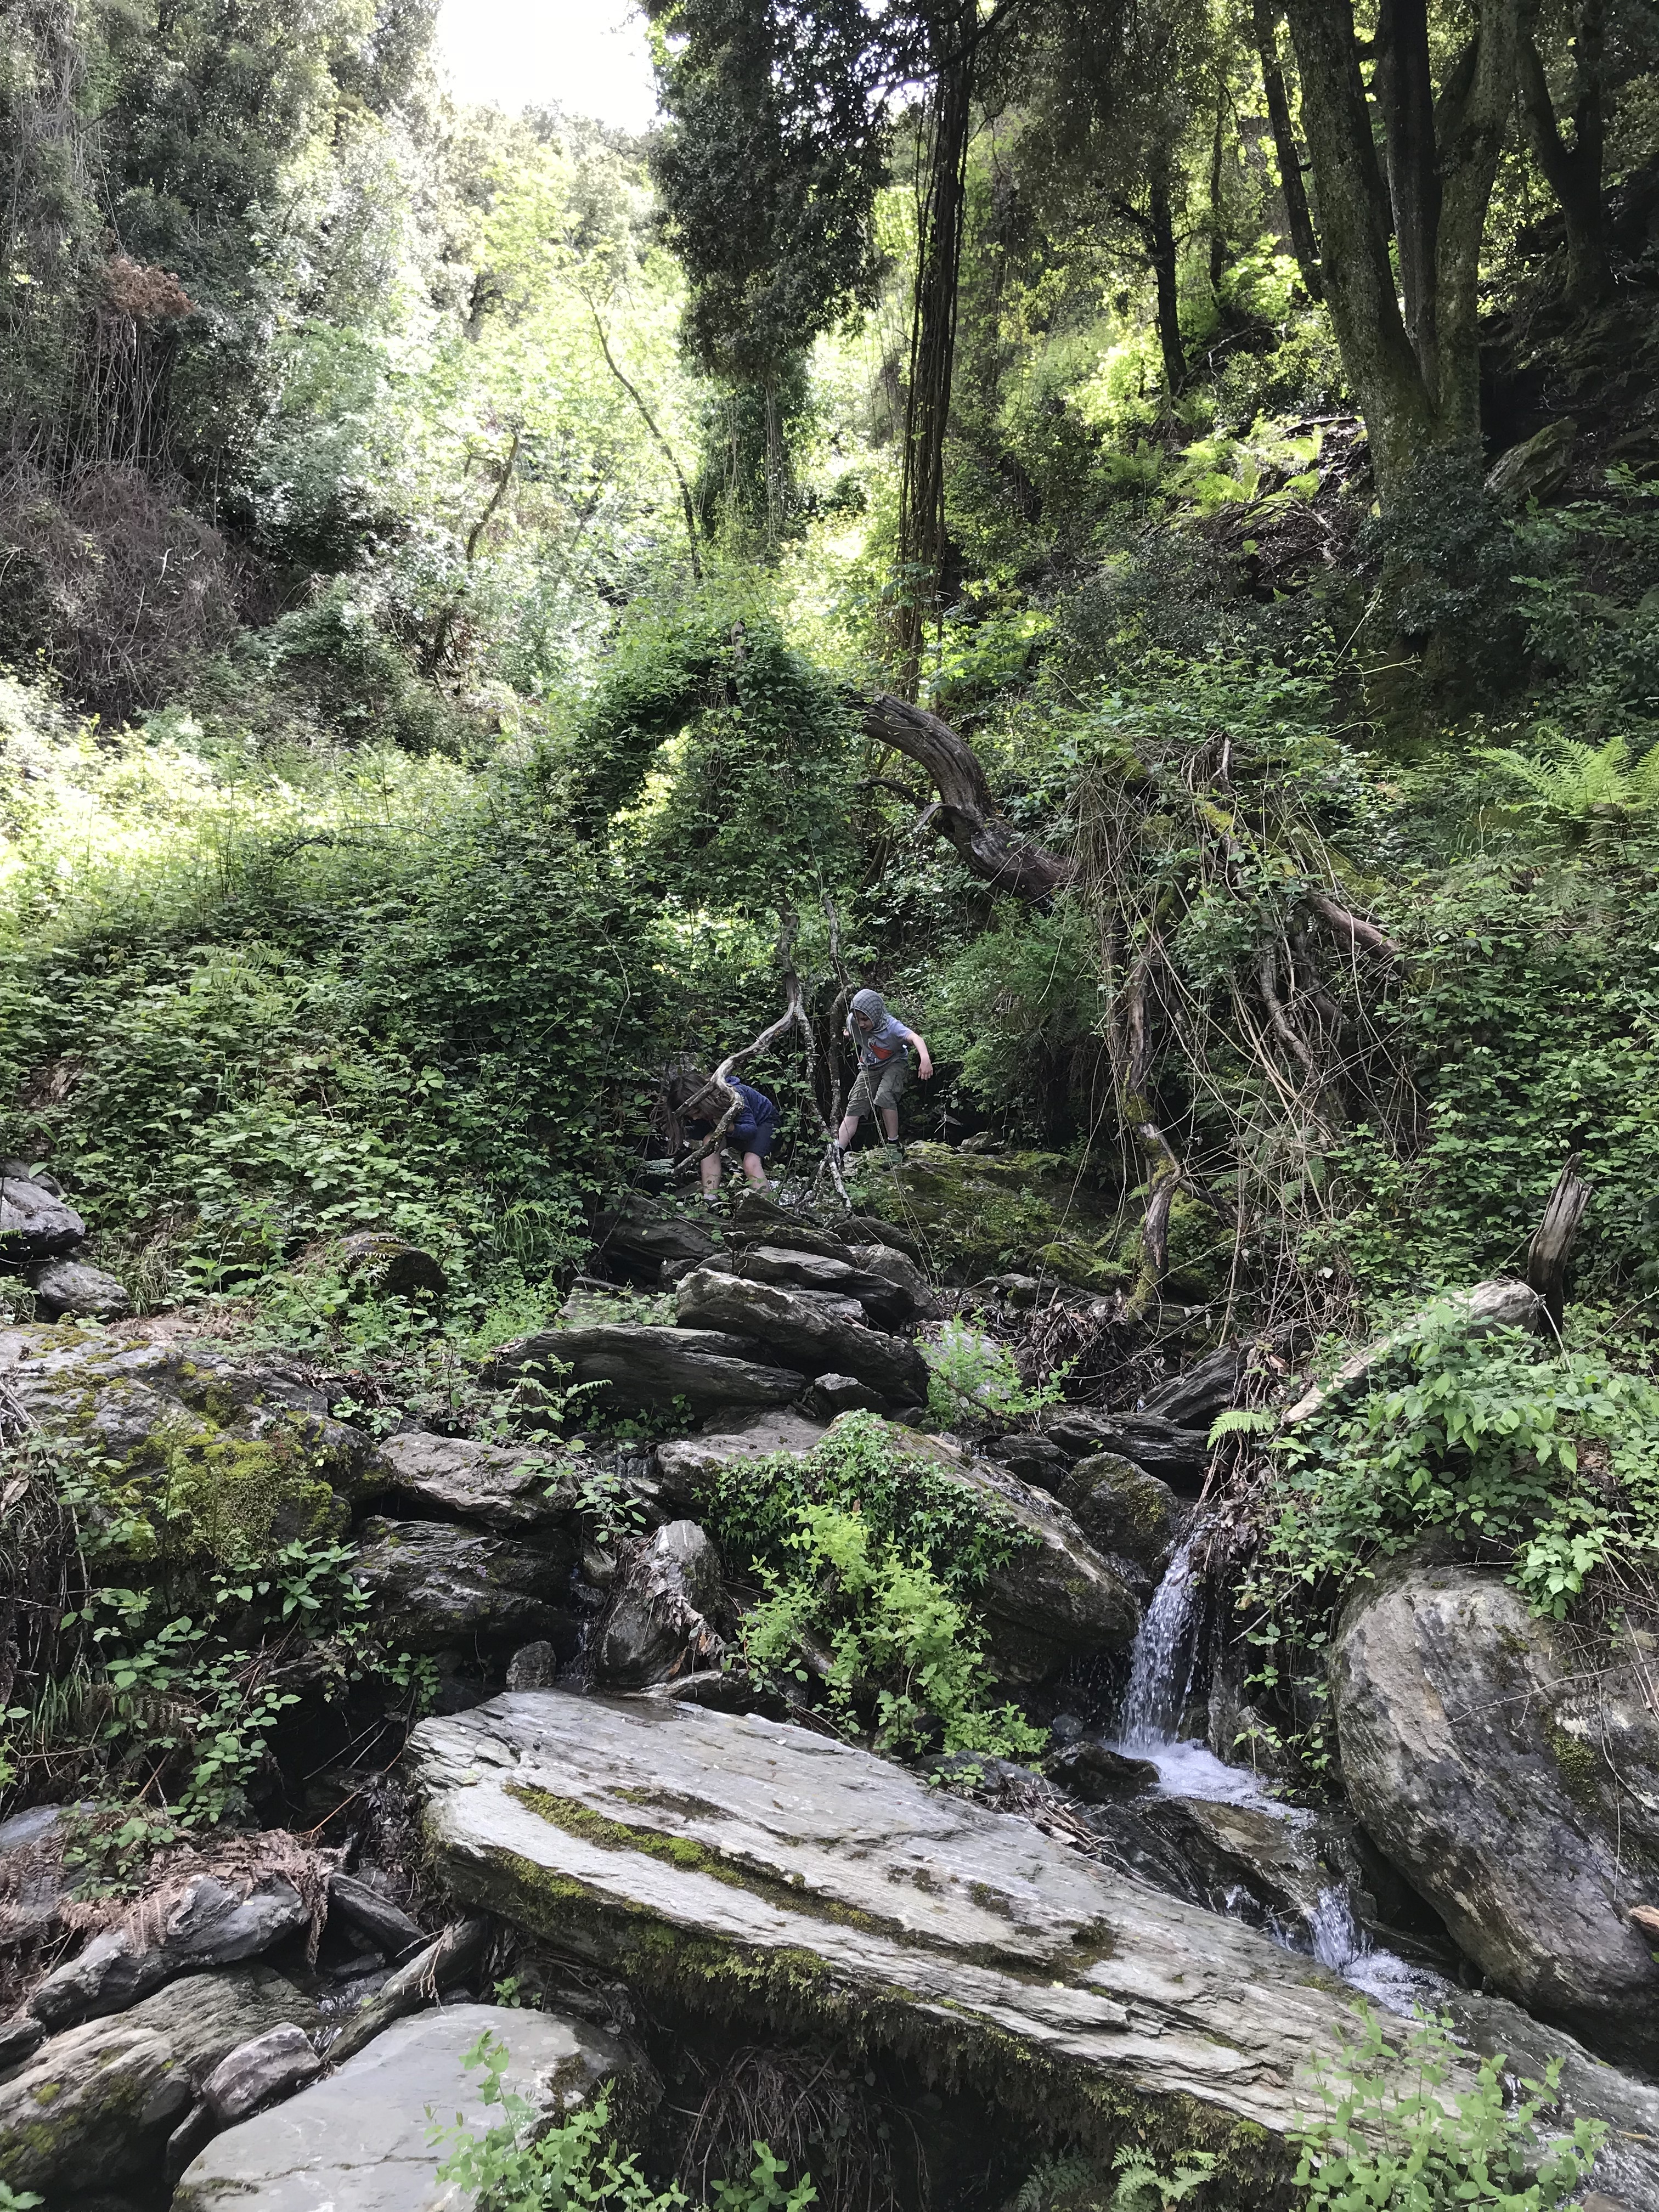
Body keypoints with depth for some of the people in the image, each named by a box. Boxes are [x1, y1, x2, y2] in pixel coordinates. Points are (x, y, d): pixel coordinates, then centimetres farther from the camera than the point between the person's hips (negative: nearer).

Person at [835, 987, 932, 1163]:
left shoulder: (891, 1026, -32)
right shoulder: (853, 1022, -19)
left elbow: (915, 1038, -51)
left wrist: (925, 1059, -68)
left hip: (895, 1064, -4)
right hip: (869, 1068, 4)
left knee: (884, 1097, -31)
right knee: (854, 1108, -8)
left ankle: (894, 1145, -18)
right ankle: (837, 1153, -12)